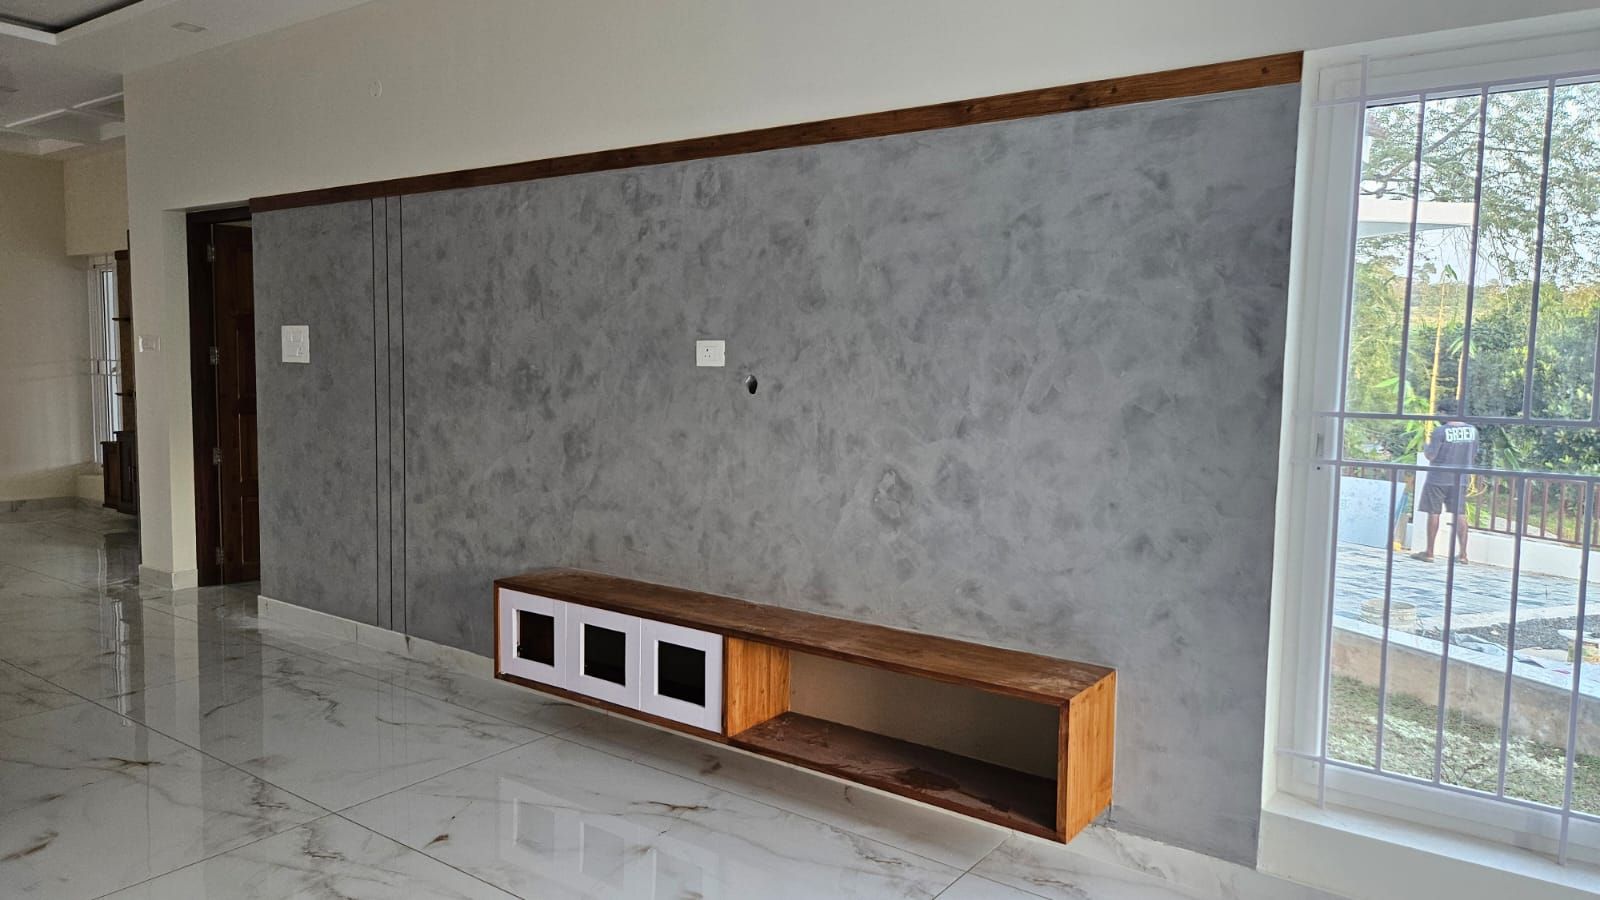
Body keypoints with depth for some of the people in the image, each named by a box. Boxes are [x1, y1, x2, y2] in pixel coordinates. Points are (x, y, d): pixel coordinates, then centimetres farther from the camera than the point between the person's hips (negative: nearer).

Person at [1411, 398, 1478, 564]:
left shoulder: (1441, 431, -14)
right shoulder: (1472, 430, 4)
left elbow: (1430, 455, -12)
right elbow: (1473, 456, 10)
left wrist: (1426, 446, 8)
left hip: (1438, 478, -5)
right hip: (1460, 479, 5)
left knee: (1433, 513, 3)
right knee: (1458, 514, 8)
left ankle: (1429, 552, 8)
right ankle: (1463, 554, 6)